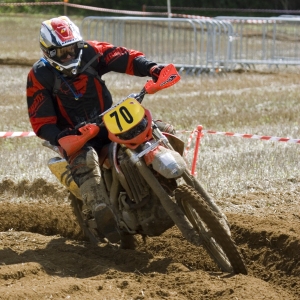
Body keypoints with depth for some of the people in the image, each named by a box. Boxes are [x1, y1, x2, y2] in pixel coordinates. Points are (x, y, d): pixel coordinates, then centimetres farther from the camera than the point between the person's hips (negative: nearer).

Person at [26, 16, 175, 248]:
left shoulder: (90, 53, -3)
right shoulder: (40, 76, -9)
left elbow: (124, 57, -14)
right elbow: (40, 120, -12)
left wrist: (151, 68, -33)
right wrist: (58, 137, -33)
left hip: (110, 124, 4)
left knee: (163, 132, -9)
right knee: (85, 158, -41)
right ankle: (101, 212, -48)